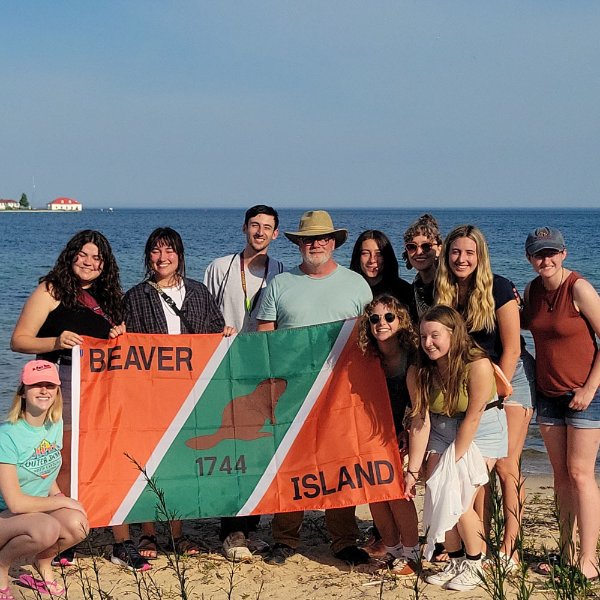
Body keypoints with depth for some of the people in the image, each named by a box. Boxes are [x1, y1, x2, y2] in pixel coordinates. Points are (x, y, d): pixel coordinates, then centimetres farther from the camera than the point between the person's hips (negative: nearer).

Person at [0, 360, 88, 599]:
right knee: (47, 528, -36)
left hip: (39, 508, 6)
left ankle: (43, 563, 8)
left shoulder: (55, 425, 3)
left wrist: (60, 498, -5)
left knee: (76, 525, -25)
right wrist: (63, 502, -14)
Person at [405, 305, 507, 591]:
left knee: (460, 502, -15)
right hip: (443, 431, 5)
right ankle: (455, 561, 18)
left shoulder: (478, 365, -28)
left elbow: (472, 419, -23)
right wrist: (413, 470, -14)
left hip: (482, 431, -5)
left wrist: (452, 462, -19)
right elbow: (420, 422, -12)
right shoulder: (418, 372, -13)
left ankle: (474, 565, 8)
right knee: (436, 500, -6)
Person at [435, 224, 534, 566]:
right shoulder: (443, 293, -1)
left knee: (505, 465, -9)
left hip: (511, 377, -5)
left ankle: (510, 547, -1)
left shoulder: (499, 289, -15)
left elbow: (511, 348, -14)